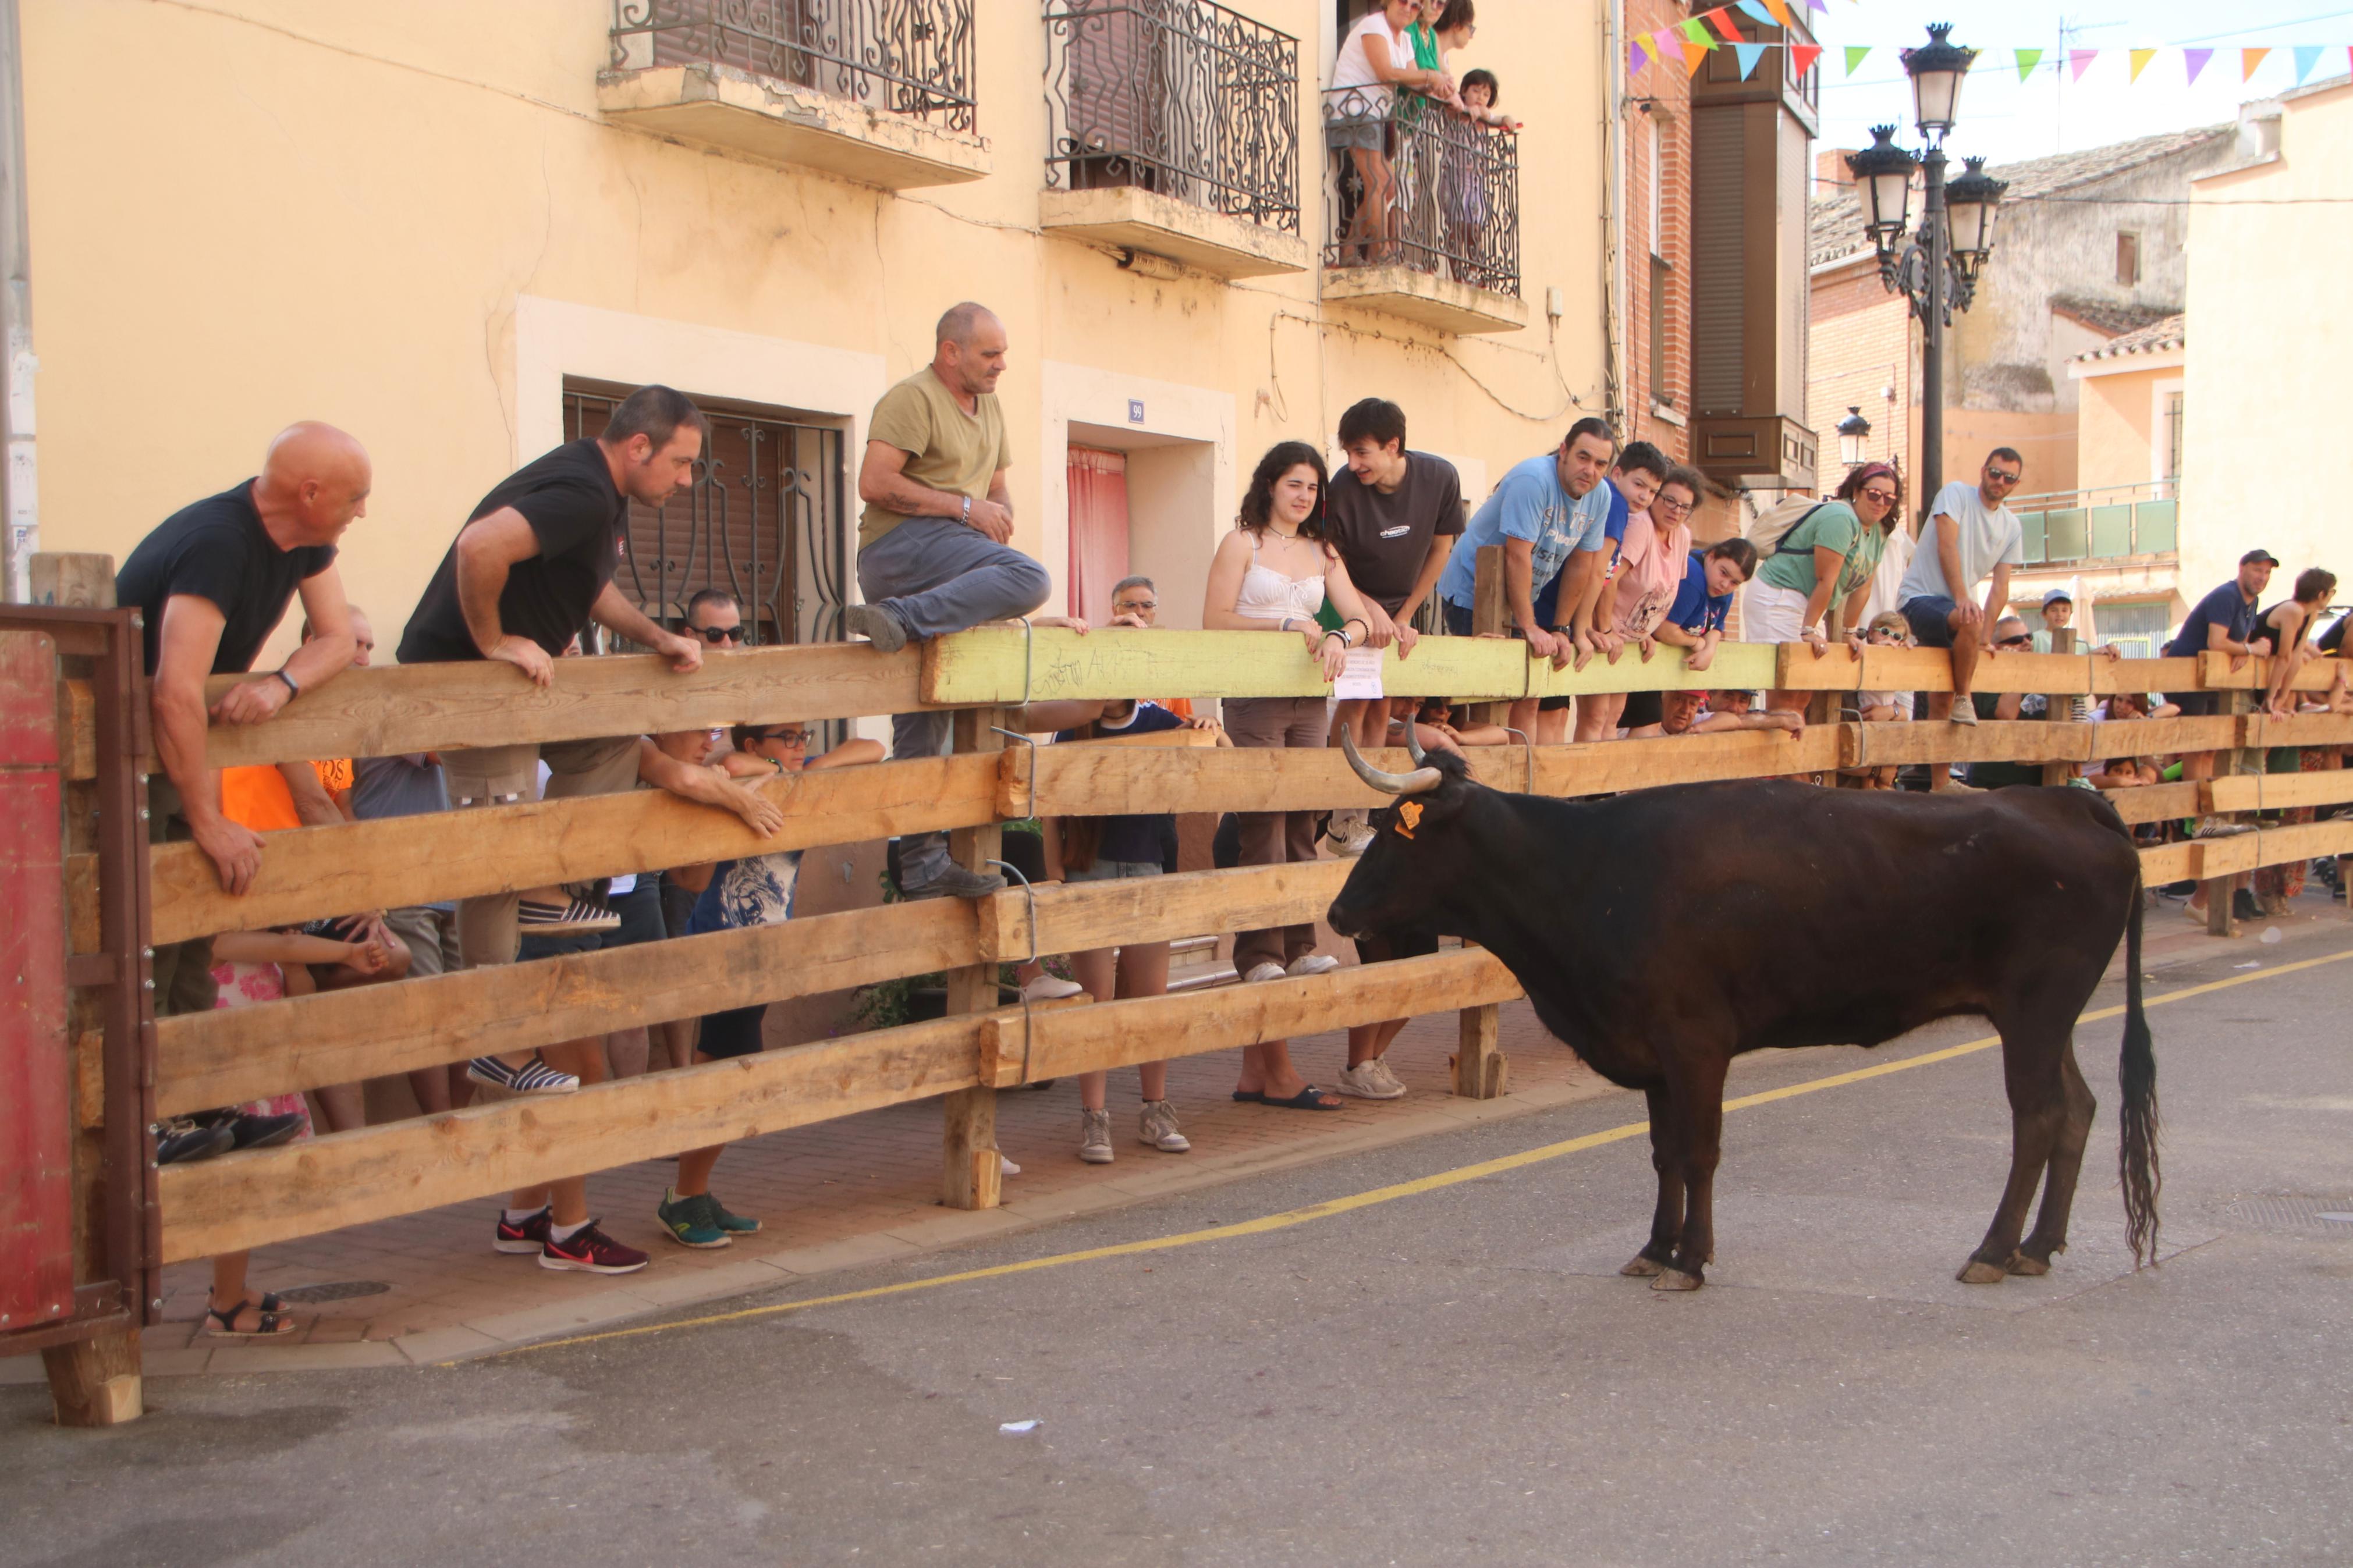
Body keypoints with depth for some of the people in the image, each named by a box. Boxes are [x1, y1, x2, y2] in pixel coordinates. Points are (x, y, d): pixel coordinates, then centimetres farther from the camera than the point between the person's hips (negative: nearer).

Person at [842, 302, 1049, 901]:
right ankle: (897, 620, -36)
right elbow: (874, 483, -15)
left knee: (922, 724, 6)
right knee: (1028, 578, -30)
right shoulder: (913, 398, -5)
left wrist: (1000, 515, 2)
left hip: (934, 573, 9)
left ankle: (922, 864, 7)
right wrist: (965, 507, -14)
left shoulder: (989, 407, 22)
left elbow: (997, 489, 27)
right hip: (901, 547, -9)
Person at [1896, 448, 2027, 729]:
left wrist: (1985, 639, -8)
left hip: (1955, 606, 7)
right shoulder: (1956, 493, -6)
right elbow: (1947, 546, -18)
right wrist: (1962, 598, -29)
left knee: (1942, 702, 4)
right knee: (1970, 621, -36)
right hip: (1920, 598, -7)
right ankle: (1963, 699, -23)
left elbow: (2000, 586, 3)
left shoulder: (2012, 527, 10)